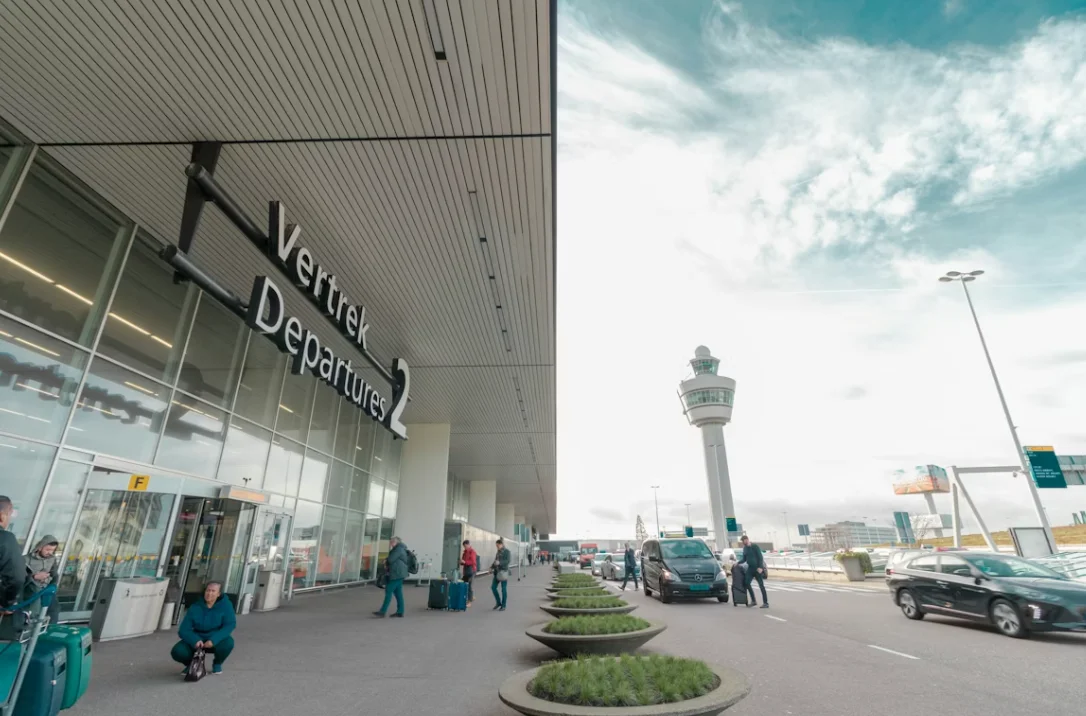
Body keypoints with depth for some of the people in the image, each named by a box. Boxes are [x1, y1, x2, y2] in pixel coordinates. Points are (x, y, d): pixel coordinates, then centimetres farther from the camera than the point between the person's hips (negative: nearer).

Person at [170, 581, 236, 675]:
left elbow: (230, 624, -22)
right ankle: (191, 663, 12)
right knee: (177, 652, -25)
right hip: (197, 640, 2)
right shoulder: (195, 608, -9)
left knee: (228, 642, -33)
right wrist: (195, 640, -31)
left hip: (216, 641, -2)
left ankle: (217, 664, 2)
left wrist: (213, 640, -35)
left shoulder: (225, 605, -15)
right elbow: (183, 630, -12)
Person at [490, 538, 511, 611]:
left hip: (504, 572, -7)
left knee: (504, 589, 0)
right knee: (493, 587, 3)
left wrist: (499, 562, -32)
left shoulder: (507, 551, -7)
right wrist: (492, 567, 5)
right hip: (497, 572, 7)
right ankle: (498, 602, 21)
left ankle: (503, 606, 11)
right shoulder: (498, 552, 13)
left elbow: (508, 561, -19)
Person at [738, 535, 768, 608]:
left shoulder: (755, 547, -10)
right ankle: (753, 601, 13)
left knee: (761, 585, -3)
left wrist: (760, 567, -21)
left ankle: (766, 603, 2)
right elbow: (744, 559, 16)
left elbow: (760, 557, -13)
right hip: (750, 568, 7)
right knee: (747, 583, 1)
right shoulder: (745, 548, 9)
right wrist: (738, 563, 2)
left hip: (757, 568, -7)